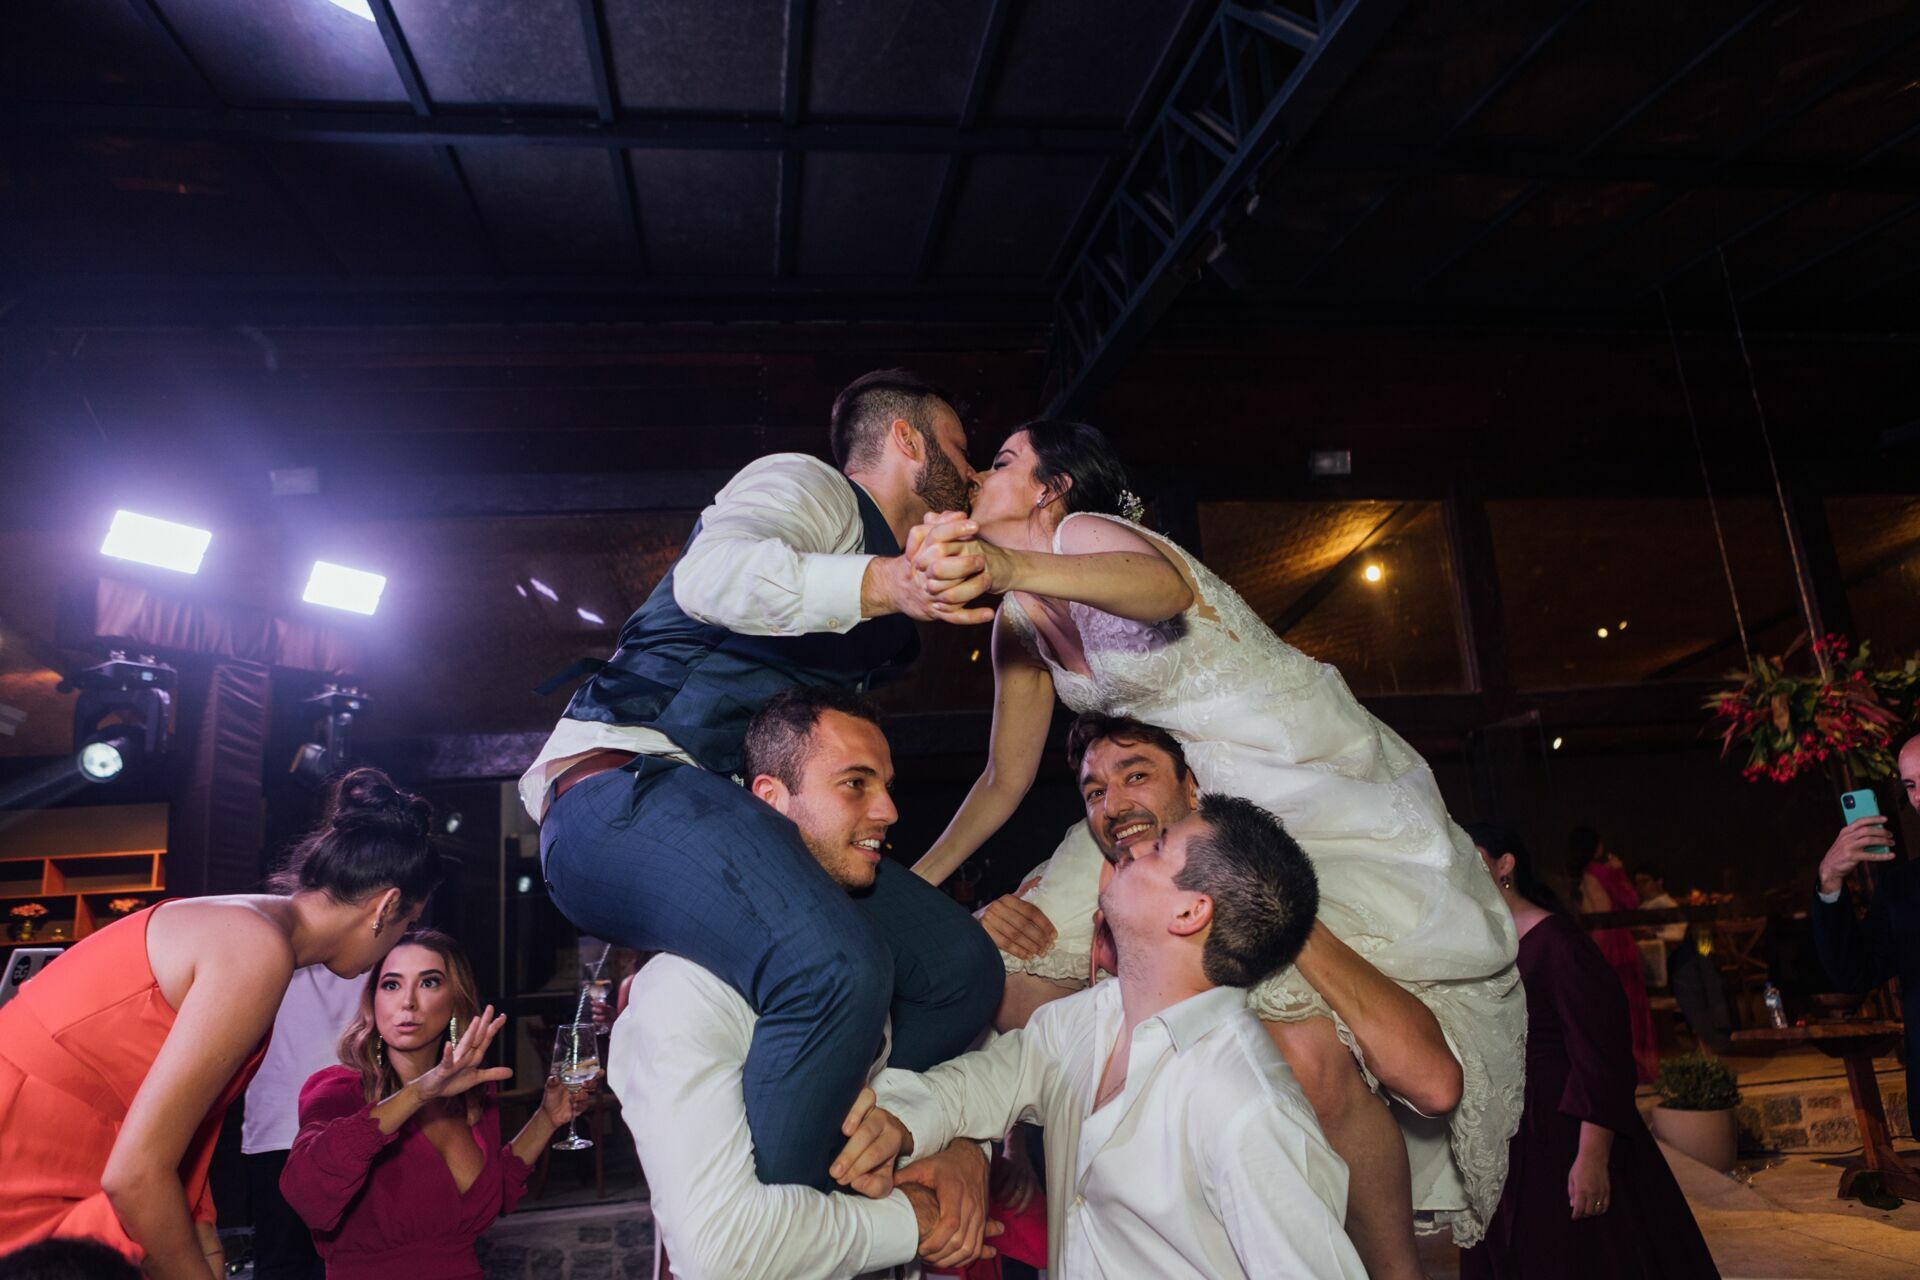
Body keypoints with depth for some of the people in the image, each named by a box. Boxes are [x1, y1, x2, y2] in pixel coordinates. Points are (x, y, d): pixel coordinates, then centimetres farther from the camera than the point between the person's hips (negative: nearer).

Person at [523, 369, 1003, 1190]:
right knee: (836, 968, -35)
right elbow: (711, 575, -26)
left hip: (742, 812, 10)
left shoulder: (887, 563, 27)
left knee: (961, 967, -5)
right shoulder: (808, 486, -2)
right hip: (620, 788, -9)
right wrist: (884, 584, -38)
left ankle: (827, 1187, -4)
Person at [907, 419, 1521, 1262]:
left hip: (1329, 789, -8)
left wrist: (1005, 565, -61)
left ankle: (1394, 1261, -2)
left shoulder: (1087, 531, -16)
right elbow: (1005, 780, 17)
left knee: (1304, 1045, -25)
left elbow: (1164, 588, -43)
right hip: (1211, 808, 9)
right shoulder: (1020, 622, 9)